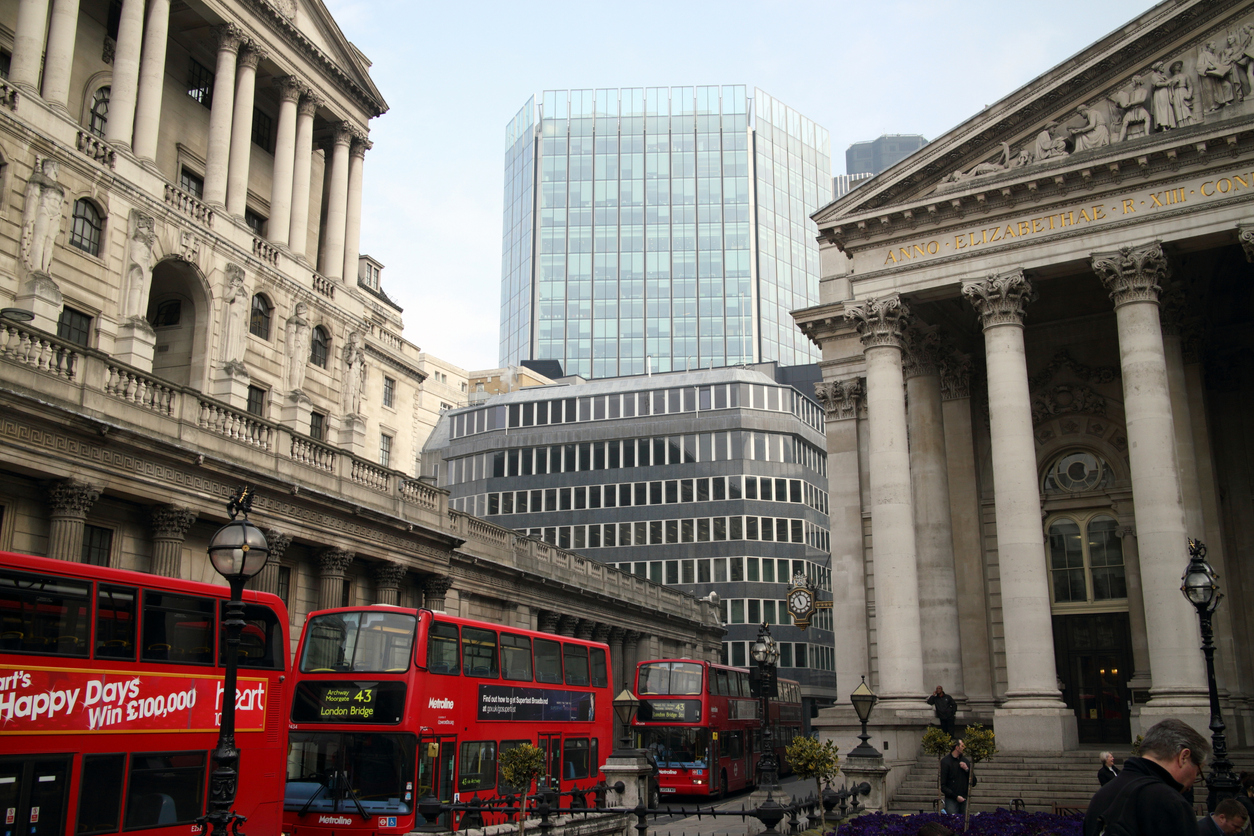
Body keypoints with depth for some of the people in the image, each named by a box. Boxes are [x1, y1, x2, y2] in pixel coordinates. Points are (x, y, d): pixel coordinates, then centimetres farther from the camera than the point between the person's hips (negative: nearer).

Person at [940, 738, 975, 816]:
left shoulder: (966, 761, 14)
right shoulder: (945, 761, -3)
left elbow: (973, 783, 14)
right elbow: (942, 786, -6)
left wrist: (967, 769, -2)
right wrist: (956, 797, -12)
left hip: (964, 800, 5)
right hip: (951, 800, -5)